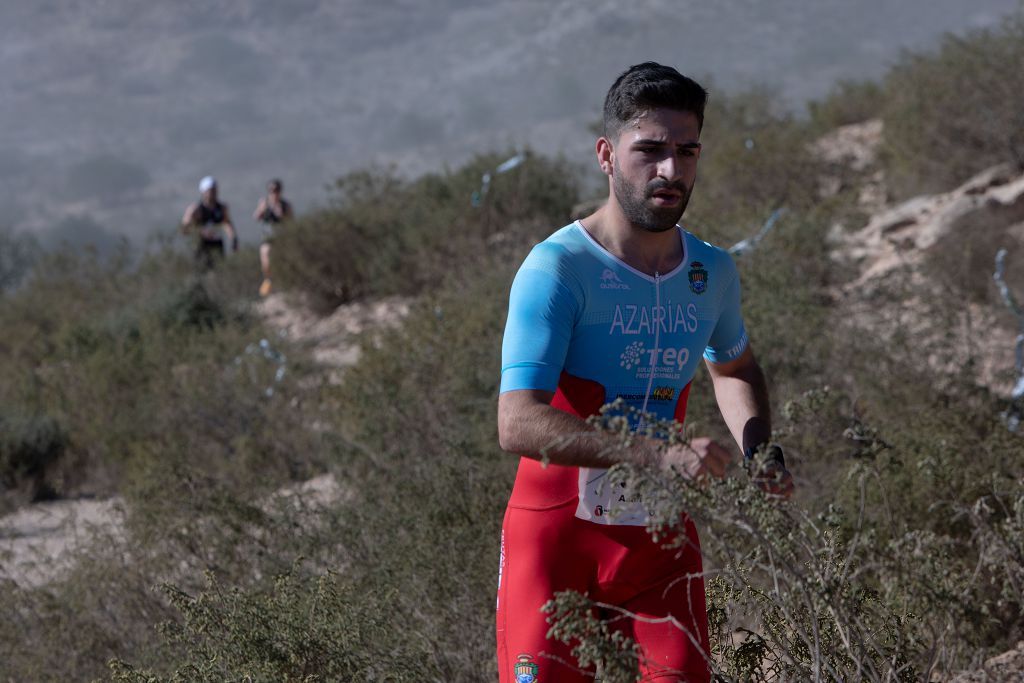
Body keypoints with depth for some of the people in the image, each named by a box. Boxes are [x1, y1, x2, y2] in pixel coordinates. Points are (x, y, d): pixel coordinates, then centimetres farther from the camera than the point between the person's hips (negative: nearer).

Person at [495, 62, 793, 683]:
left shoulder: (712, 272, 5)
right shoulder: (557, 269, -16)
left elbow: (735, 368, 28)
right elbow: (518, 424, -27)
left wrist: (760, 451, 6)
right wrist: (659, 456, -36)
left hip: (661, 538, 5)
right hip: (557, 537, -4)